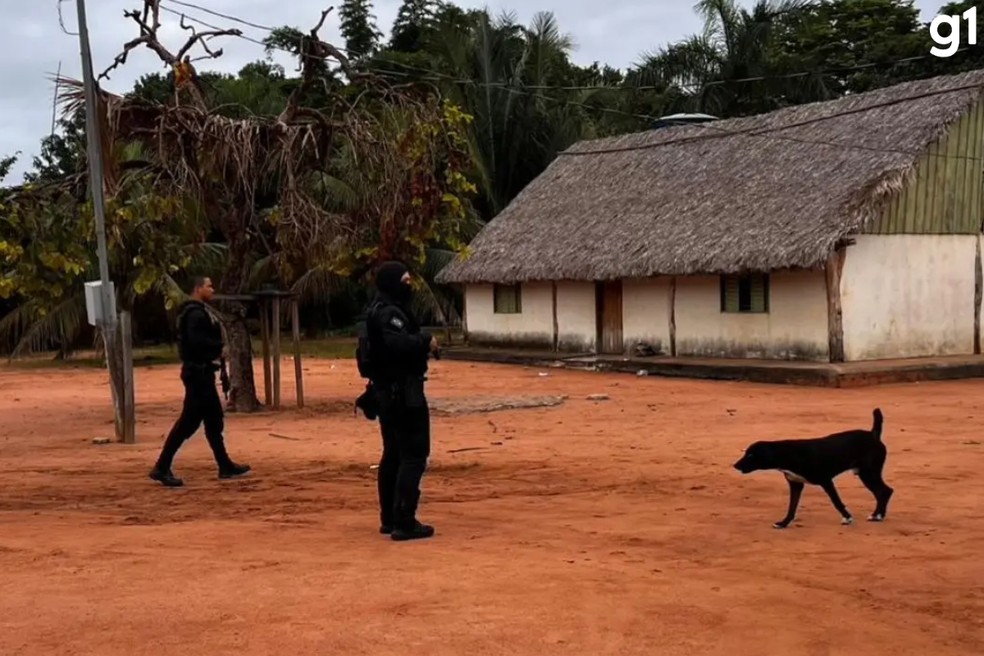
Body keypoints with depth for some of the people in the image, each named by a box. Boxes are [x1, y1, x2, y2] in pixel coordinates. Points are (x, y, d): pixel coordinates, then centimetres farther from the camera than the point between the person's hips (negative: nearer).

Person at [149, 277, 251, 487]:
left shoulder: (197, 312, 18)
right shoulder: (196, 313, -16)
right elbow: (197, 341, -29)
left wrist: (216, 349, 6)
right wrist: (219, 348, -16)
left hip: (200, 372, 11)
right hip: (198, 372, -11)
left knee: (214, 419, 14)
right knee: (188, 421, -10)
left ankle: (225, 466, 21)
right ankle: (162, 468, -8)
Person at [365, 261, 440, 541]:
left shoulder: (381, 310, 16)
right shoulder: (389, 313, -17)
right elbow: (398, 343, -32)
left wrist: (422, 344, 3)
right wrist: (426, 341, -18)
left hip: (388, 391, 11)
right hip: (404, 392, -11)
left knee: (393, 454, 16)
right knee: (414, 455, -8)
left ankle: (389, 519, 22)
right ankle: (404, 522, -9)